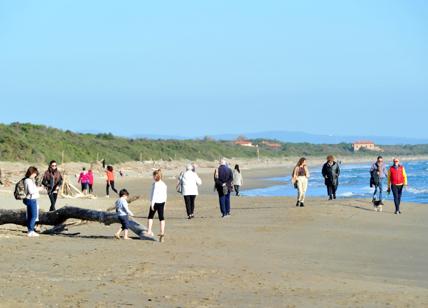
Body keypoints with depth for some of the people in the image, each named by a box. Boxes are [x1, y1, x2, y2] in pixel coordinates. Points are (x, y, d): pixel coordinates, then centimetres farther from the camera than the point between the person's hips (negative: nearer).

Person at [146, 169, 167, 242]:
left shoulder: (156, 184, -13)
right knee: (161, 217, 5)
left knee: (150, 217, 10)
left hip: (156, 202, -6)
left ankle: (149, 231, 7)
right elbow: (165, 195, 12)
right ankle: (162, 232, 0)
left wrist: (152, 203, -14)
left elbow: (154, 194, -17)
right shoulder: (164, 184, 7)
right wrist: (164, 204, 20)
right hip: (162, 202, 6)